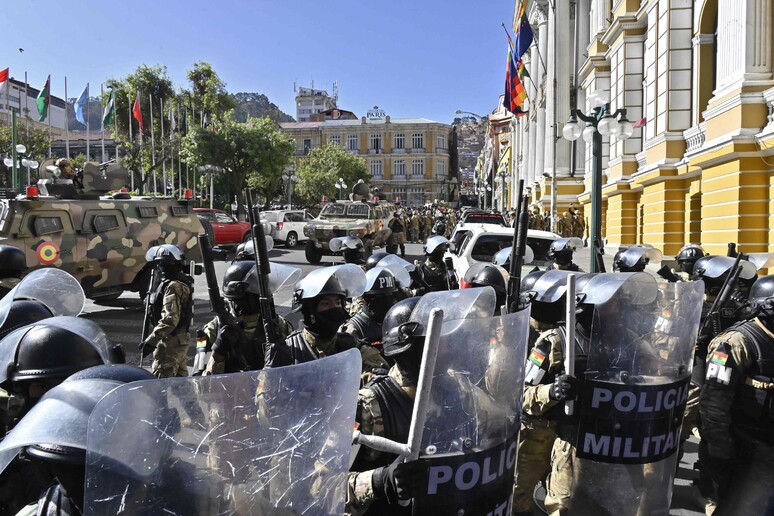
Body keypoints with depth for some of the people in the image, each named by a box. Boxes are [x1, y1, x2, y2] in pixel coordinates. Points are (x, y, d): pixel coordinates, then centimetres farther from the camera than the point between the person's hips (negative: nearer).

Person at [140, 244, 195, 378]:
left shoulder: (173, 287, -21)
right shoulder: (183, 280, 10)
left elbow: (170, 320, -27)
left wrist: (150, 341, -25)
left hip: (170, 341, -10)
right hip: (181, 338, 10)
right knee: (180, 376, 18)